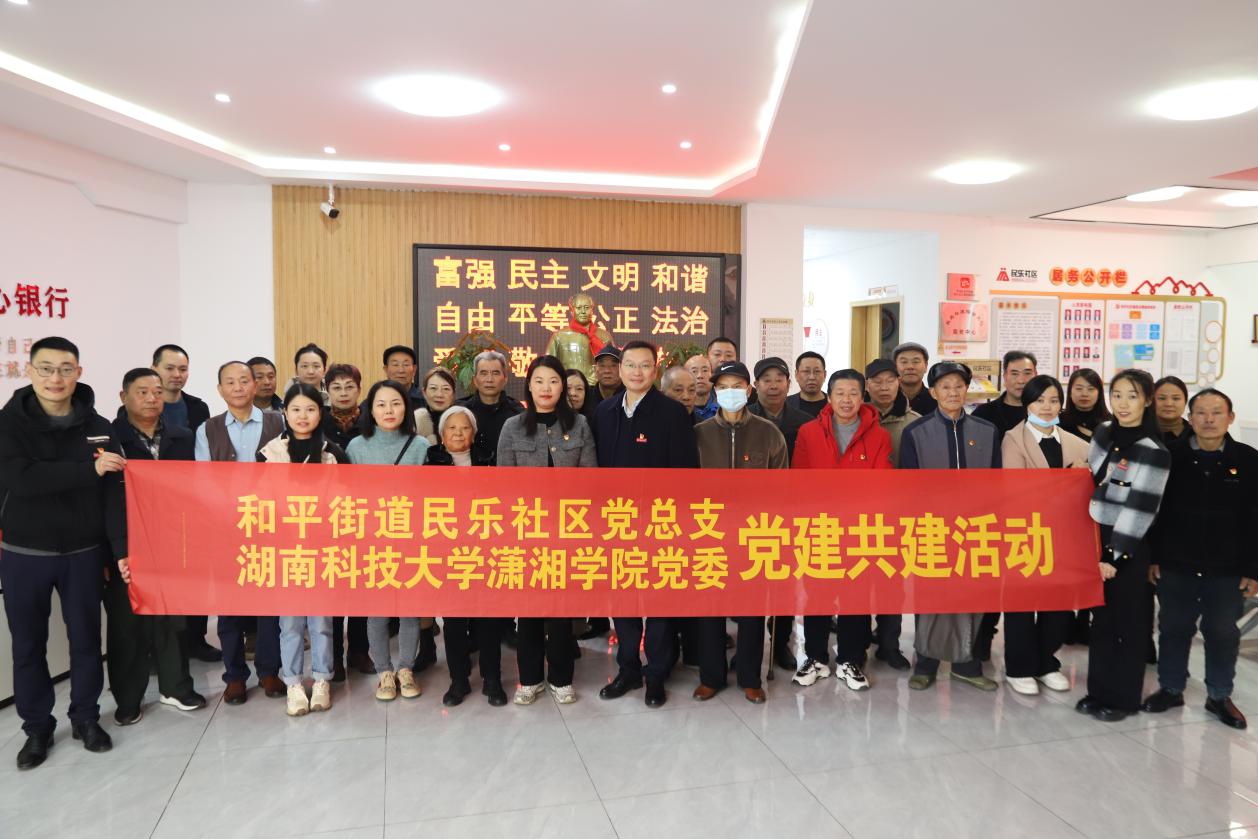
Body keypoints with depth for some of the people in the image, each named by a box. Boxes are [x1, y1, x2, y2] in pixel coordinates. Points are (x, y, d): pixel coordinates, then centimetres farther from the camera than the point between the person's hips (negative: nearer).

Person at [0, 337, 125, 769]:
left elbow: (114, 493, -7)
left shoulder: (99, 428, -3)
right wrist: (90, 469, -24)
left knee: (86, 638, 11)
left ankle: (86, 717, 29)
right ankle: (37, 727, 27)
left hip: (83, 553, 1)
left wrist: (122, 549, -15)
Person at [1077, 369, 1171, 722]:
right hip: (1095, 539, 5)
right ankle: (1099, 690, 23)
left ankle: (1123, 697, 19)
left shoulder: (1153, 452, -13)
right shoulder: (1103, 434, 5)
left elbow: (1138, 510, -16)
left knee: (1126, 623, 6)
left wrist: (1114, 555, -17)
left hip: (1127, 548, -5)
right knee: (1101, 619, 12)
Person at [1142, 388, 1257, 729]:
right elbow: (1154, 511, 0)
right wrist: (1152, 557, -2)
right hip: (1175, 566, 0)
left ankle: (1219, 695, 28)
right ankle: (1170, 688, 27)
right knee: (1174, 629, 12)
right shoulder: (1171, 458, -3)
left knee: (1223, 633, 12)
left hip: (1227, 570, 0)